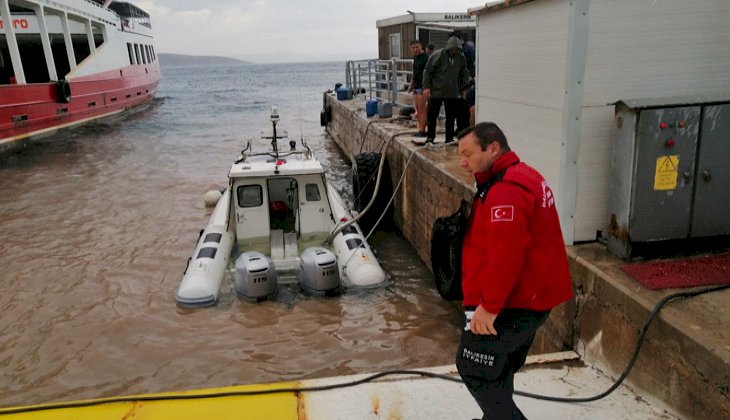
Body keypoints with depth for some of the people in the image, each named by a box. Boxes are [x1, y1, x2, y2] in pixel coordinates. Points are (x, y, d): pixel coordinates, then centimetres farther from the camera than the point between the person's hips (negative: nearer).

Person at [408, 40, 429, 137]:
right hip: (416, 87, 9)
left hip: (422, 86, -9)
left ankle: (422, 131, -4)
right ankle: (421, 130, 15)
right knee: (418, 109, 10)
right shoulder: (415, 57, 15)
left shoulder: (426, 58, -12)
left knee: (422, 110, -7)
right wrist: (411, 84, 25)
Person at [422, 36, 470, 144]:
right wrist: (426, 87, -11)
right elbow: (427, 71, -6)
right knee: (432, 116, 1)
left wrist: (463, 89, 13)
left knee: (451, 116, 5)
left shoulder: (461, 58, 5)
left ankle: (449, 138, 14)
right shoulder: (437, 55, -8)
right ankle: (430, 137, 12)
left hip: (452, 93, 3)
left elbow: (464, 74, 17)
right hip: (436, 91, -3)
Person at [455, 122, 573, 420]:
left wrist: (489, 306, -23)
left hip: (513, 304, -11)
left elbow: (506, 255, -30)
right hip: (530, 296, 11)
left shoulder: (507, 189, -22)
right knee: (497, 370, 22)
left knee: (473, 367, 1)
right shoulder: (522, 177, 14)